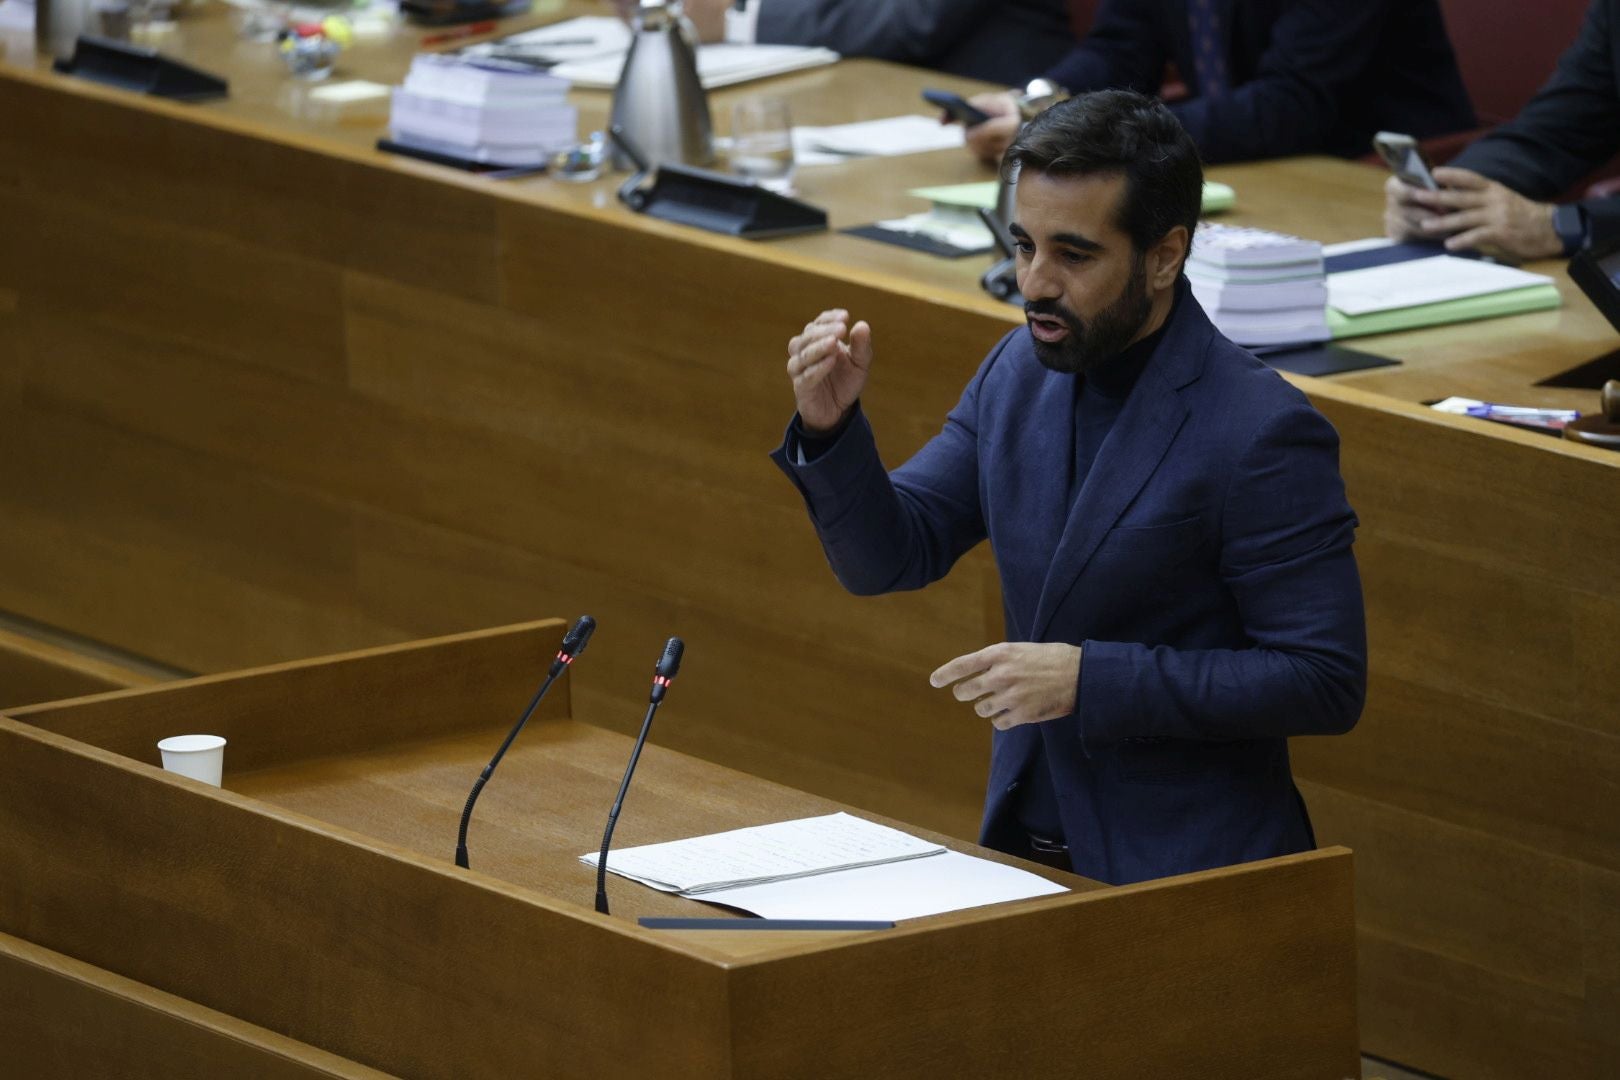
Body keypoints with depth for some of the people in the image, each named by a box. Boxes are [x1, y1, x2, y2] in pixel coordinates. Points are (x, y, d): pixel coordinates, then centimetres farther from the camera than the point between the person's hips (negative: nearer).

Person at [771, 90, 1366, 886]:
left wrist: (1089, 678, -20)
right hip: (1025, 847, 6)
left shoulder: (1261, 435, -15)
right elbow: (887, 559, 13)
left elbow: (1325, 683, -15)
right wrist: (831, 427, -7)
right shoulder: (1019, 373, 7)